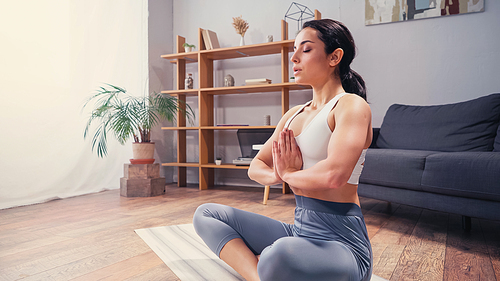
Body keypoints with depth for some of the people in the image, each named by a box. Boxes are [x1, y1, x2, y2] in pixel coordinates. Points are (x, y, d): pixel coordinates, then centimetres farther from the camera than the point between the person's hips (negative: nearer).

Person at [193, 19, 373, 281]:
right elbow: (256, 168, 15)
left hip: (340, 240, -8)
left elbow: (334, 175, -27)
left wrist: (289, 173, -7)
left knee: (280, 257, -42)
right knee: (206, 214, 6)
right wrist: (280, 175, -8)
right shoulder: (294, 114, 14)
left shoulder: (351, 105, -9)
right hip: (299, 230, 8)